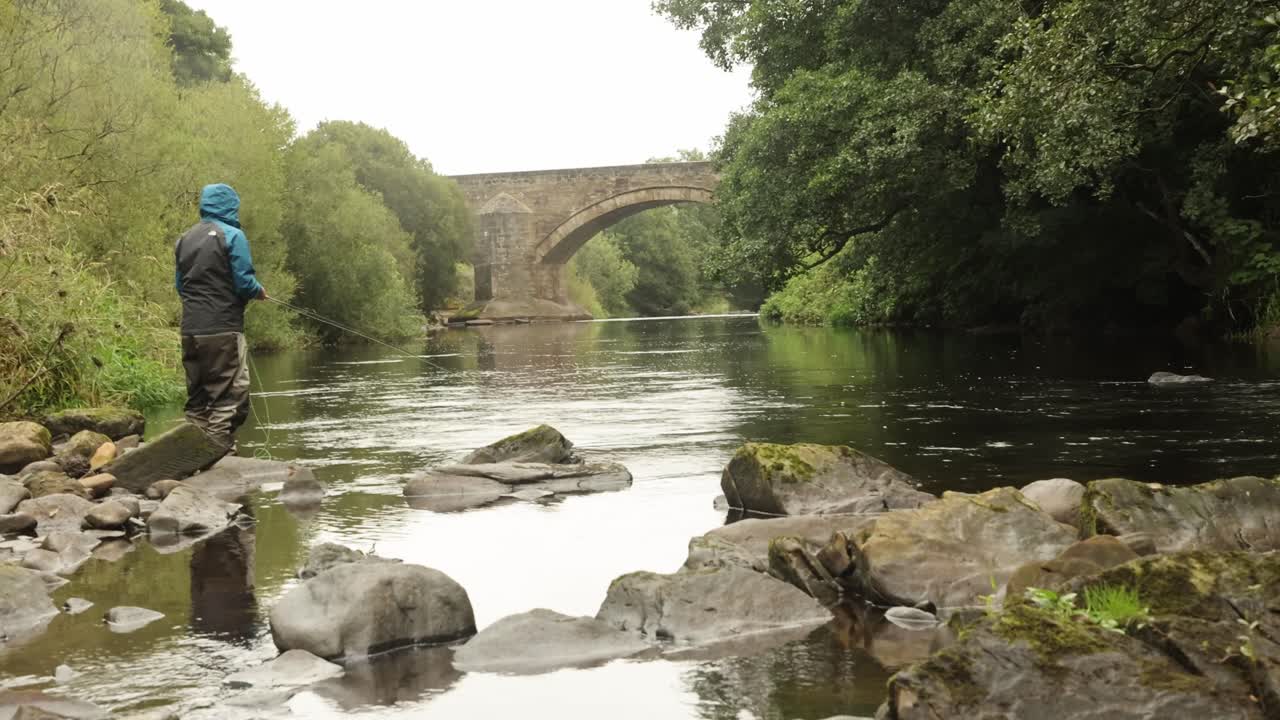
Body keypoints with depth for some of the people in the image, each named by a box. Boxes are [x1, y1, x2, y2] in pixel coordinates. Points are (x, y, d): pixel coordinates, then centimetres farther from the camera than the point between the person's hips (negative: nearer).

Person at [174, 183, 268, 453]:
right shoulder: (232, 236, -6)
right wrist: (260, 291, 8)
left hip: (190, 330, 7)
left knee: (197, 400, 12)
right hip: (223, 330, -7)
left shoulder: (184, 240, 14)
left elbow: (180, 285, 17)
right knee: (229, 399, -5)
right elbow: (244, 282, -11)